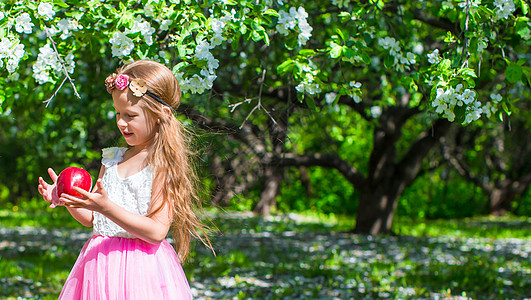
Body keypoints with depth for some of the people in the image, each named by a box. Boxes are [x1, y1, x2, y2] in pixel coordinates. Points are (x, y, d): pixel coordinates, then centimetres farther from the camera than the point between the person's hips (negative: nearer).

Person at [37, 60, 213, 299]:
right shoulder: (112, 159, 10)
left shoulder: (164, 165, -10)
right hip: (100, 266, 6)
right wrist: (65, 200, -2)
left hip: (143, 270, -5)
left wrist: (107, 207, -24)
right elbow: (91, 219, 16)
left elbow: (156, 232, -18)